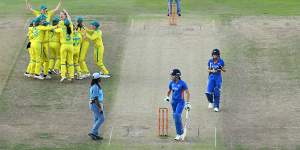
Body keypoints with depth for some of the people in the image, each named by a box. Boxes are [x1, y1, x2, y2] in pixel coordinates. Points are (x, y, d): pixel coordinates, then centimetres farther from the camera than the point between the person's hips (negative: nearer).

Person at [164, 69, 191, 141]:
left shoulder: (182, 83, -12)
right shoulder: (171, 83, 4)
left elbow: (187, 93, -9)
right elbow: (169, 91, 24)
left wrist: (188, 103, -12)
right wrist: (167, 97, 8)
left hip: (181, 102, -6)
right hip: (174, 102, 6)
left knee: (177, 115, -21)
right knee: (175, 117, 9)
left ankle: (179, 133, -15)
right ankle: (181, 132, 23)